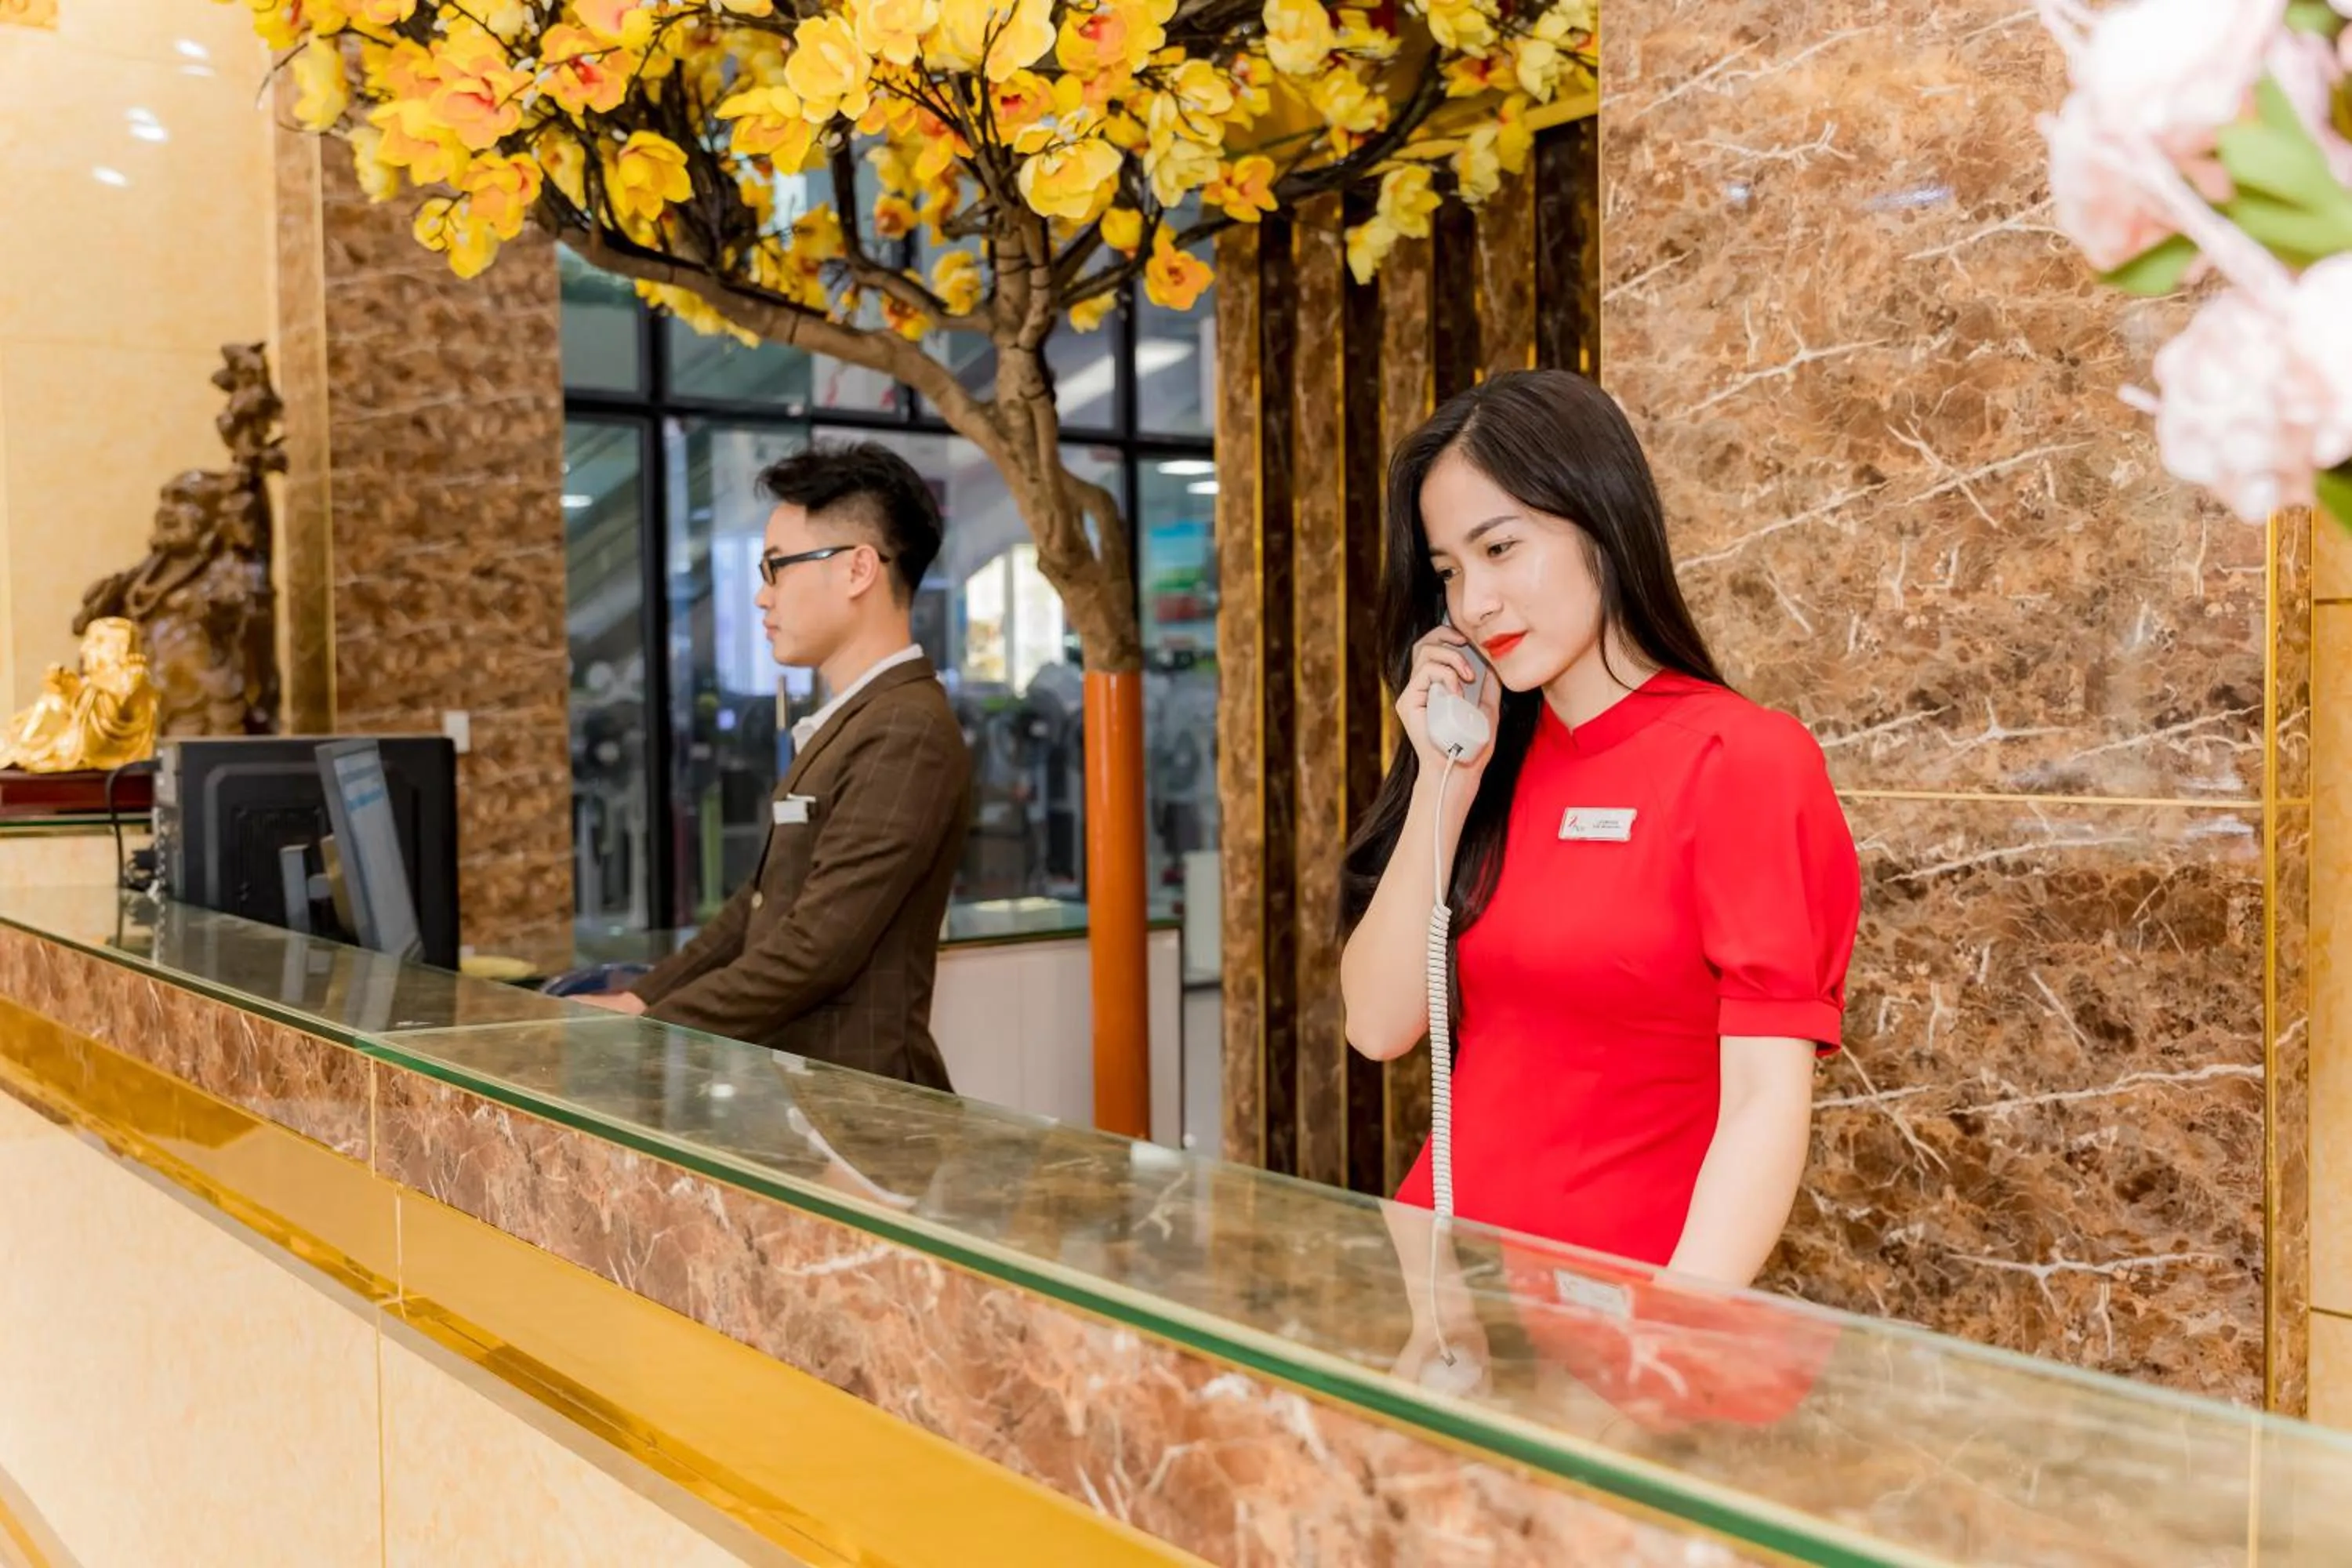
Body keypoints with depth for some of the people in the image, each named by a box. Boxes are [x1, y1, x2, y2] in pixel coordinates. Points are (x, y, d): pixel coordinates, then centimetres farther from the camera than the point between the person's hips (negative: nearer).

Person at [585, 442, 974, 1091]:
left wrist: (647, 1030, -11)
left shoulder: (906, 733, -16)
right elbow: (762, 906, 16)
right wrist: (642, 998, 6)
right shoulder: (856, 722, 13)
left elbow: (814, 952, -19)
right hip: (797, 1081, 8)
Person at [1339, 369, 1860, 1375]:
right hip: (1449, 1276, 4)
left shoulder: (1742, 762, -7)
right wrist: (1448, 780, -2)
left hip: (1614, 1287, -4)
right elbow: (1379, 1025, 3)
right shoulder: (1498, 763, 11)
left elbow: (1765, 1104, -13)